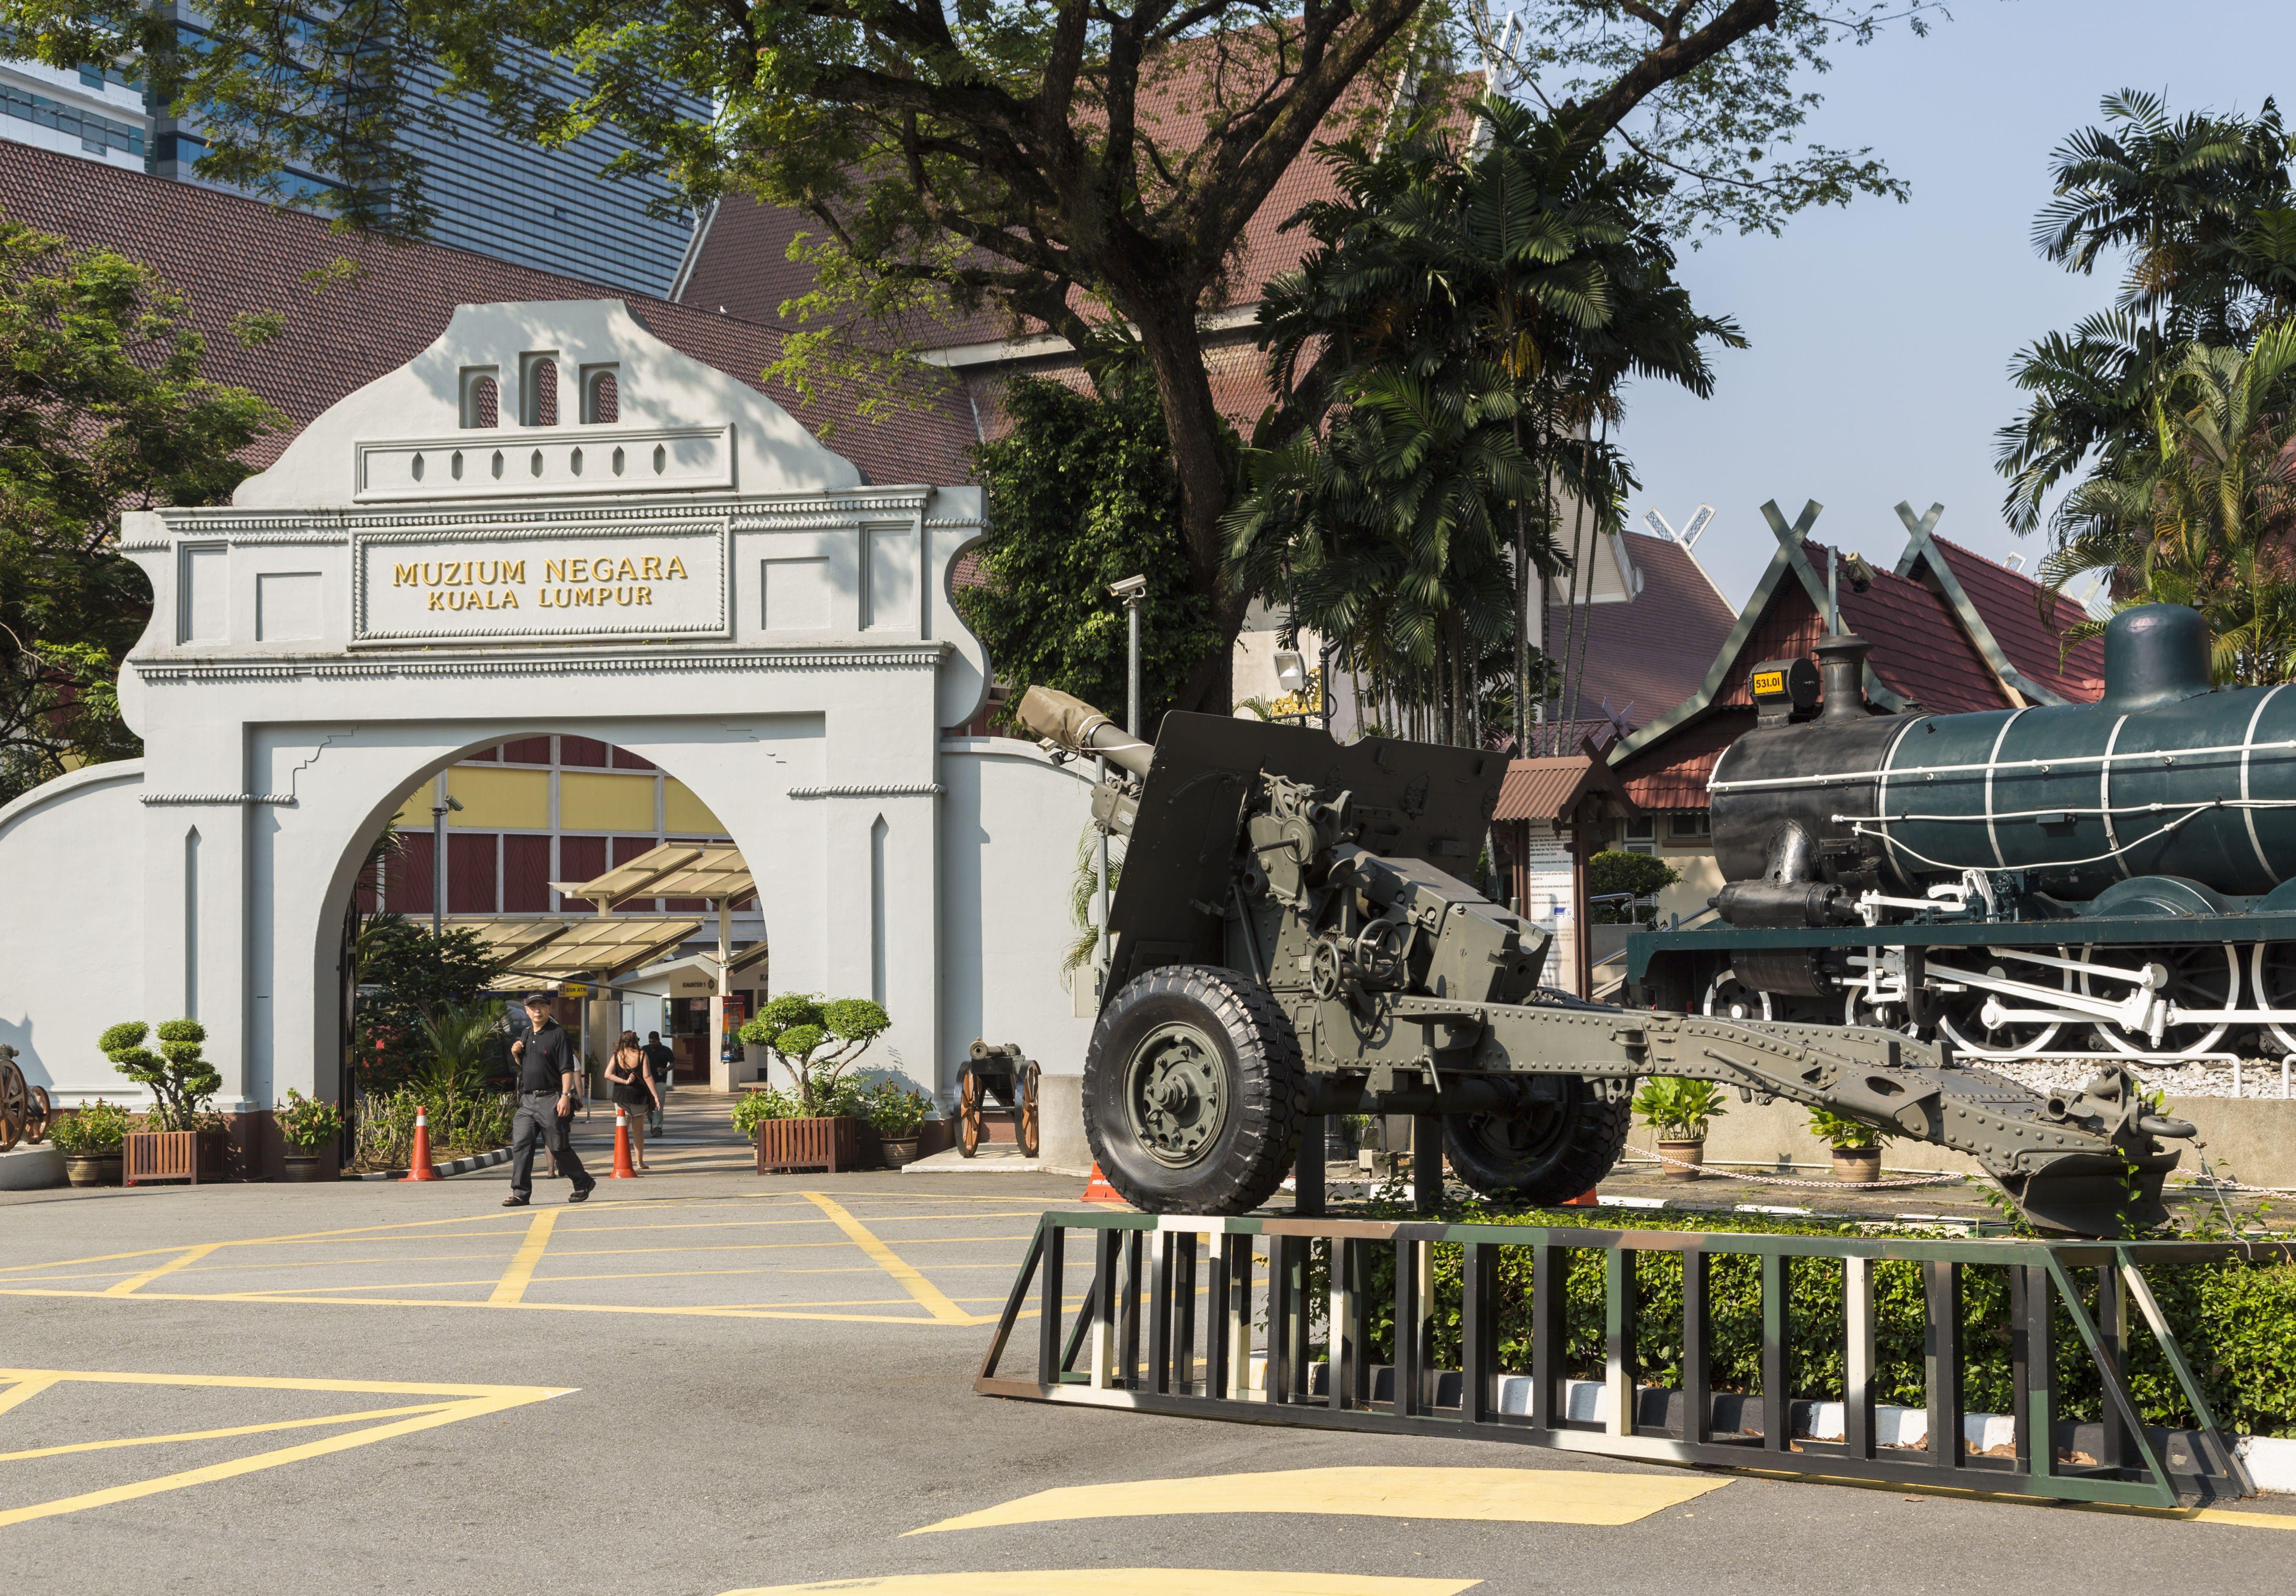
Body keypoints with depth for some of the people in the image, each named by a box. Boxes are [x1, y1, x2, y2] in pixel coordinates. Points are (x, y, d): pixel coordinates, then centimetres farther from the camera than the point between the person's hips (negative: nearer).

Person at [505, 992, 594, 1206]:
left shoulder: (558, 1034, -6)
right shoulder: (526, 1035, 16)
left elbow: (567, 1069, -11)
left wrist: (566, 1096, -21)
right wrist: (516, 1054, 6)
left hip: (550, 1100, -6)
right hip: (527, 1100, 6)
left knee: (558, 1146, 0)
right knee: (520, 1144, -5)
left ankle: (583, 1182, 18)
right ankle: (520, 1193, -4)